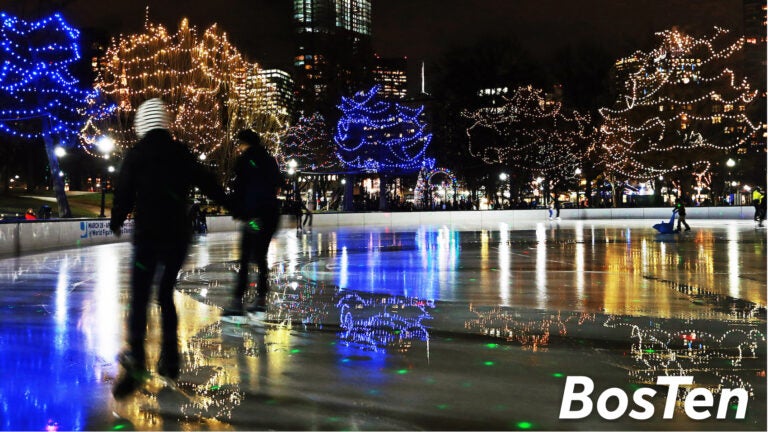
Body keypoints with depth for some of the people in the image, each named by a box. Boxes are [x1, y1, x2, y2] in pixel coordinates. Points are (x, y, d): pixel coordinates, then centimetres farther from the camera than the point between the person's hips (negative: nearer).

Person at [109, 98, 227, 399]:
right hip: (178, 236, 4)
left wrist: (116, 223, 16)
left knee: (139, 300, -5)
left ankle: (136, 362, -20)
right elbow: (208, 184, 11)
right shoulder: (181, 153, 5)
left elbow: (123, 194, -3)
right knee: (166, 295, 16)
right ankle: (170, 359, 18)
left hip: (148, 236, -4)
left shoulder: (135, 156, -4)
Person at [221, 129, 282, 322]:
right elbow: (277, 184, 18)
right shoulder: (269, 160, 16)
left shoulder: (245, 160, -3)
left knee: (245, 259, -10)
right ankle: (261, 300, 12)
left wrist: (236, 212, -5)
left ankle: (238, 303, -15)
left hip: (254, 215, -7)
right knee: (261, 257, 12)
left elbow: (239, 188, -8)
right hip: (271, 214, 7)